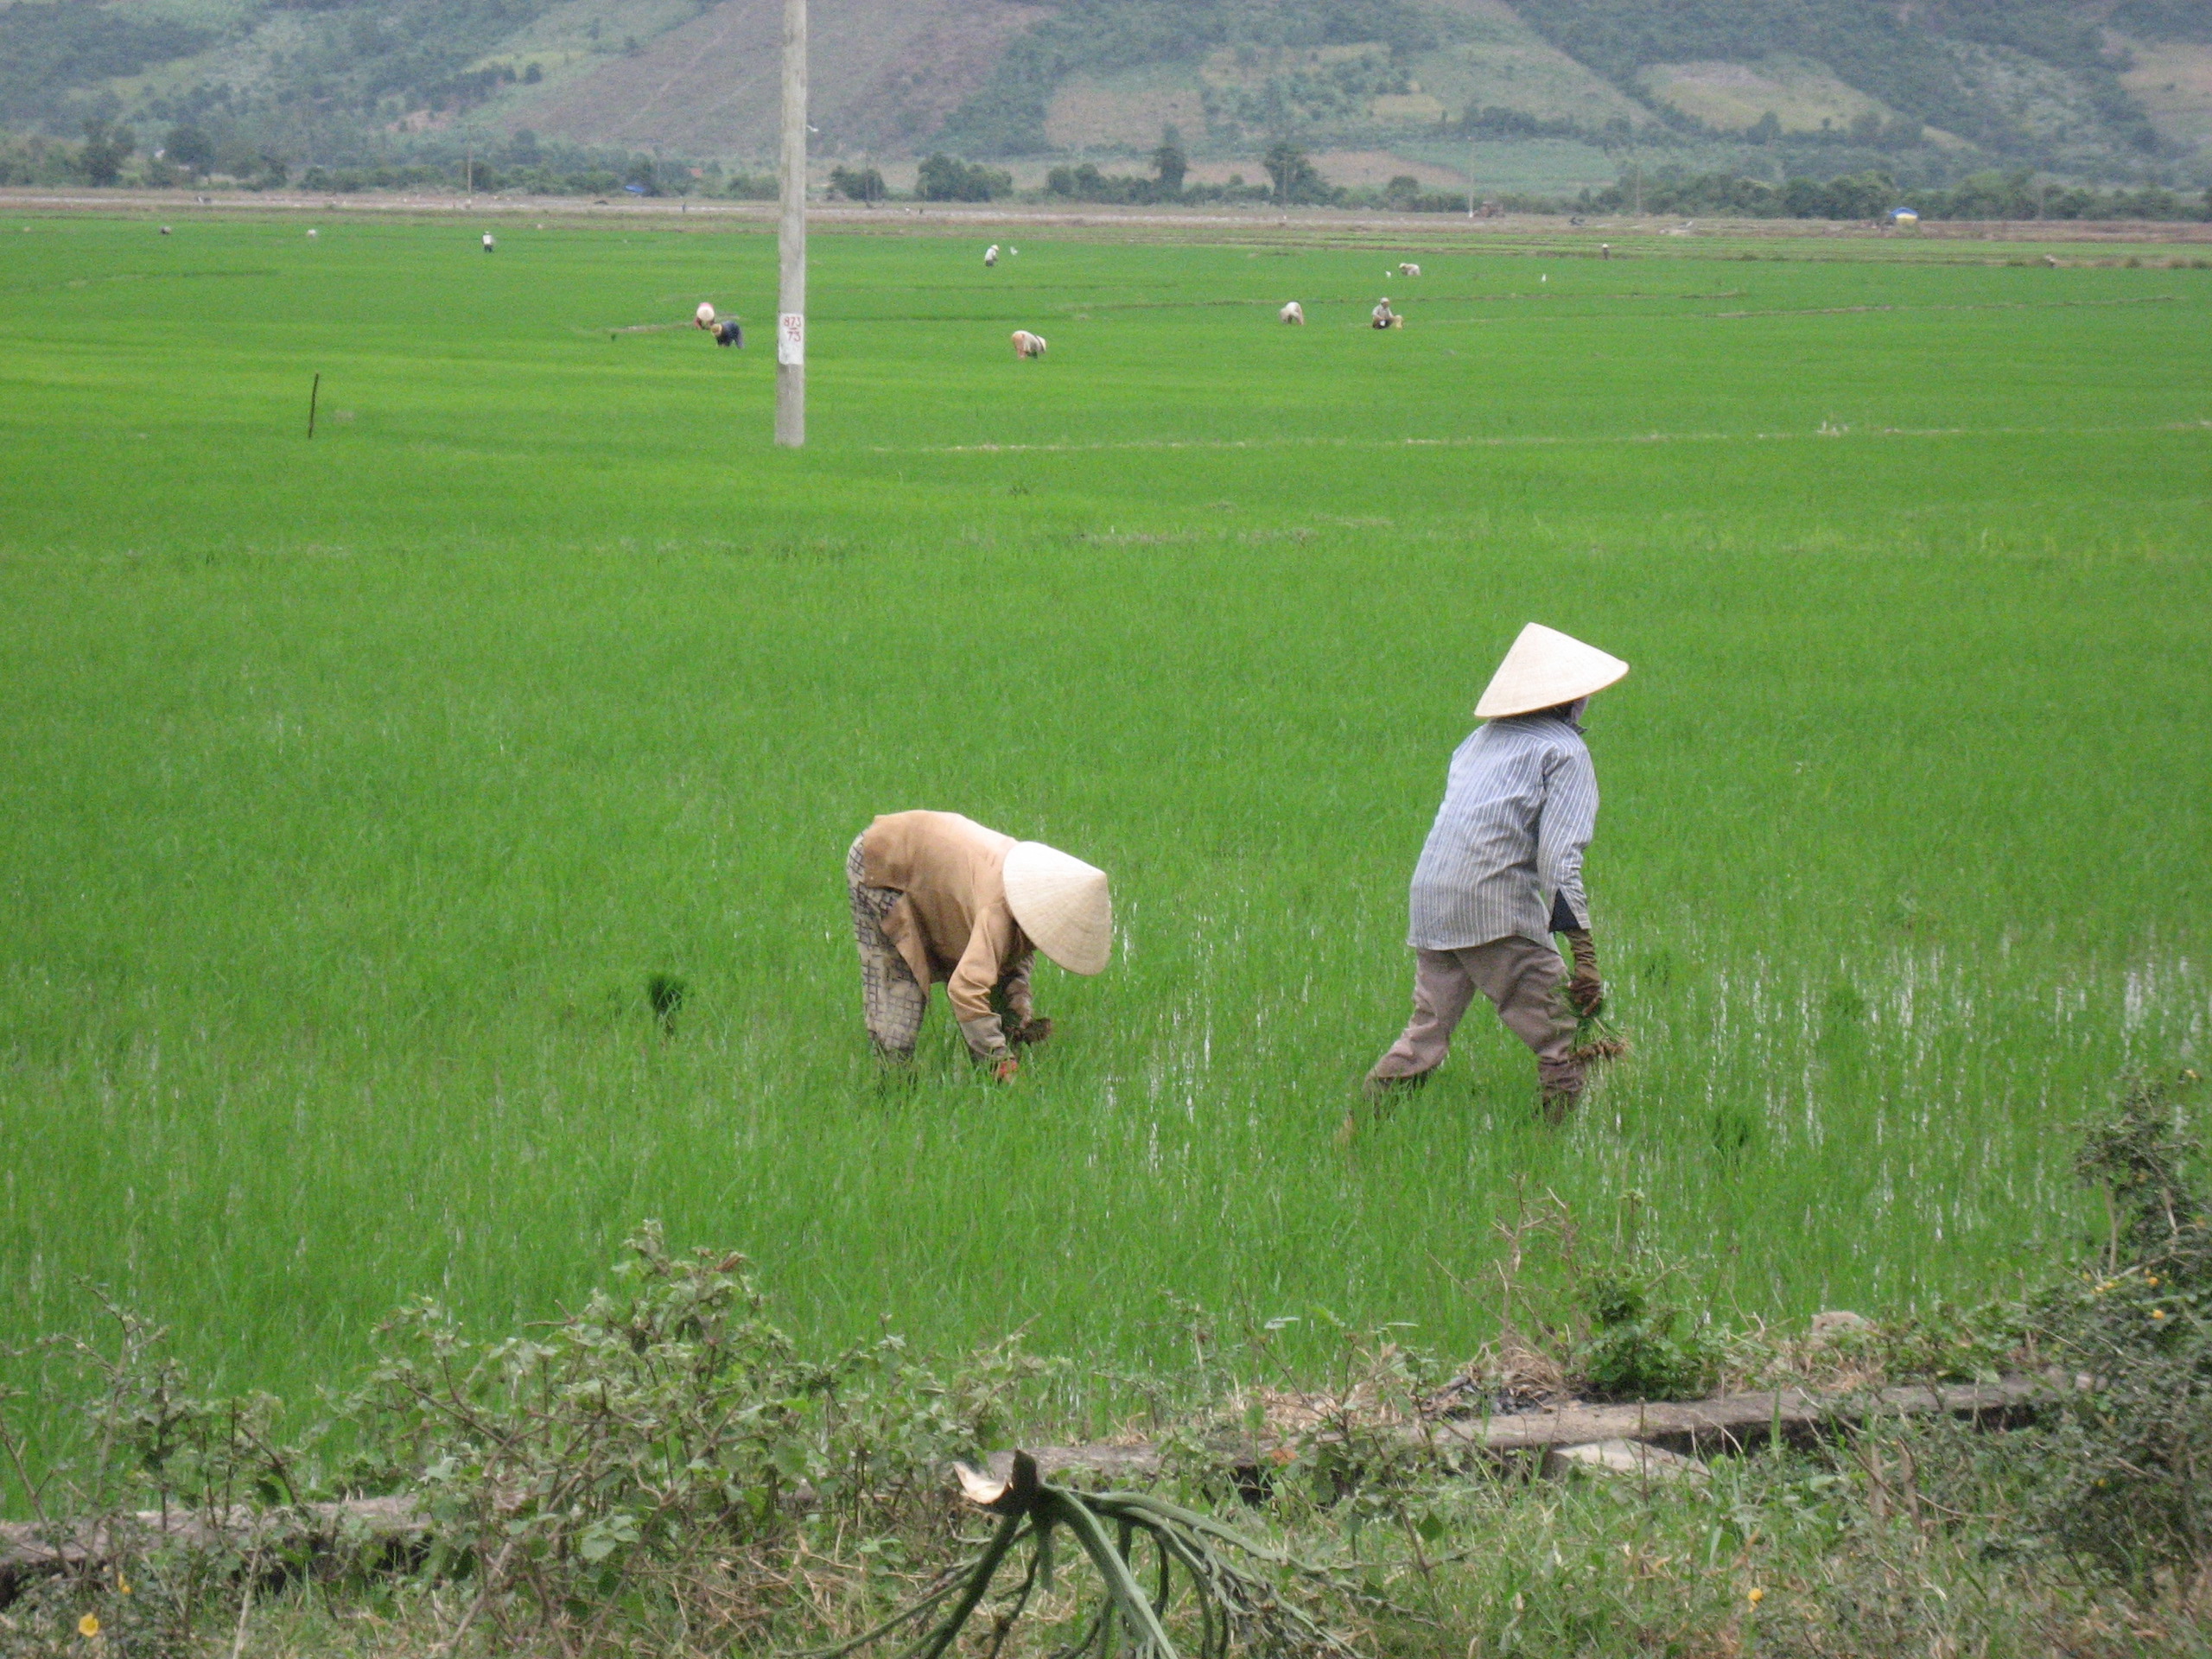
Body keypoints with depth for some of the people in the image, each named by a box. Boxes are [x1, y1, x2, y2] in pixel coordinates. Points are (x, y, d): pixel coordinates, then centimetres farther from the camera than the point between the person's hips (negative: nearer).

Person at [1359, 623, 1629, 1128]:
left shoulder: (1481, 740, 21)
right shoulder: (1565, 750, 0)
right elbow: (1559, 857, -11)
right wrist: (1584, 953, -15)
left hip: (1430, 901, 7)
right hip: (1497, 906, -7)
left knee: (1425, 1037, 14)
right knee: (1562, 1048, -3)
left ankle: (1355, 1132, 9)